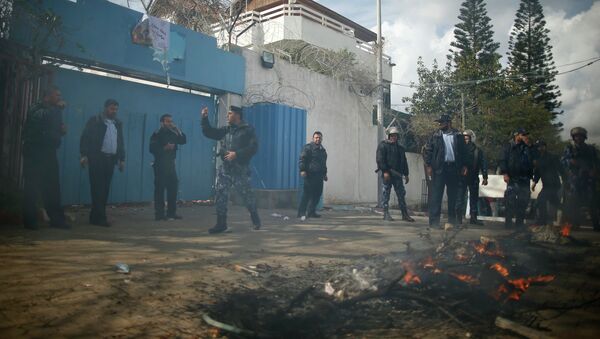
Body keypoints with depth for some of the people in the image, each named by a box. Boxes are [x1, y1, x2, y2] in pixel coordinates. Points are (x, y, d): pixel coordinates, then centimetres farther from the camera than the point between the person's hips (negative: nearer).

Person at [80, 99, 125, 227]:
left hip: (110, 159, 5)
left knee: (105, 188, 4)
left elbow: (120, 142, 20)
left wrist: (122, 159, 15)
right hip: (97, 158, -5)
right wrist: (84, 155, -14)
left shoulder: (118, 124, 16)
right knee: (98, 188, -6)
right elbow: (85, 138, -5)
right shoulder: (94, 121, 0)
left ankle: (96, 216, 11)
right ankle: (100, 217, -4)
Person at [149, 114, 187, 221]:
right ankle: (159, 214, 0)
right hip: (160, 165, -6)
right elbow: (152, 149, -14)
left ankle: (171, 213, 14)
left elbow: (183, 141, 5)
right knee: (160, 189, -4)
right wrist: (165, 148, -20)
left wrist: (178, 130, -2)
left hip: (170, 164, 6)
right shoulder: (157, 135, -5)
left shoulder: (172, 134, 14)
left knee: (173, 188, 6)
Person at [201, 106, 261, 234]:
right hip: (225, 168, 5)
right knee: (221, 195, 0)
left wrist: (237, 154, -18)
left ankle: (255, 219, 23)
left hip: (240, 168, -5)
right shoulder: (225, 130, 15)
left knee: (247, 194, 2)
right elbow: (208, 132, 17)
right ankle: (221, 224, 6)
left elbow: (253, 147, -11)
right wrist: (205, 118, 5)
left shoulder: (248, 130, -1)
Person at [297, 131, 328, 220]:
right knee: (307, 194, -8)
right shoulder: (308, 147, -3)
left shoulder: (322, 150, 22)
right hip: (310, 175, -8)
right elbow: (302, 159, -11)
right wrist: (302, 170, -22)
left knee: (317, 194, 7)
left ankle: (311, 212, 16)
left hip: (319, 176, 8)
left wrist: (324, 173, 26)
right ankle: (301, 213, -5)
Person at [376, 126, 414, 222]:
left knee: (401, 194, 4)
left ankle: (405, 214, 8)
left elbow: (404, 162, 22)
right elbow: (380, 159, -10)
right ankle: (386, 214, 5)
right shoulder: (383, 145, 0)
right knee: (386, 194, -1)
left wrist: (406, 174, 15)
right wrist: (385, 171, -18)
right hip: (387, 174, -5)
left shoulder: (400, 148, 20)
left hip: (397, 174, 5)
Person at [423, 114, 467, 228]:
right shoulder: (436, 135, 5)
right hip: (439, 168, -2)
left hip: (454, 168, 2)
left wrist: (463, 166, 1)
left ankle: (452, 220, 18)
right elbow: (427, 150, 3)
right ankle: (434, 221, -3)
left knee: (453, 195, 8)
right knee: (436, 194, -5)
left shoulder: (458, 135, 8)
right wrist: (428, 166, -5)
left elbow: (463, 152, 10)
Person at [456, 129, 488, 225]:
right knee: (460, 197, -4)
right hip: (461, 177, -2)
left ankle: (473, 217, 14)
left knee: (474, 197, 7)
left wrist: (485, 177, -2)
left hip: (473, 178, 2)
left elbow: (483, 164, 4)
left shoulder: (477, 150, 5)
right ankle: (459, 216, -1)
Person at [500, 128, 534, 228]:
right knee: (510, 201, -7)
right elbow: (503, 160, -1)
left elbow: (532, 160, 2)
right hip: (512, 178, -4)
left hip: (524, 179, 4)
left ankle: (520, 222, 11)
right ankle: (508, 222, -2)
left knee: (523, 201, 3)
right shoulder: (509, 147, 5)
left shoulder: (527, 148, 14)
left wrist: (527, 146, -4)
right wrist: (505, 173, -13)